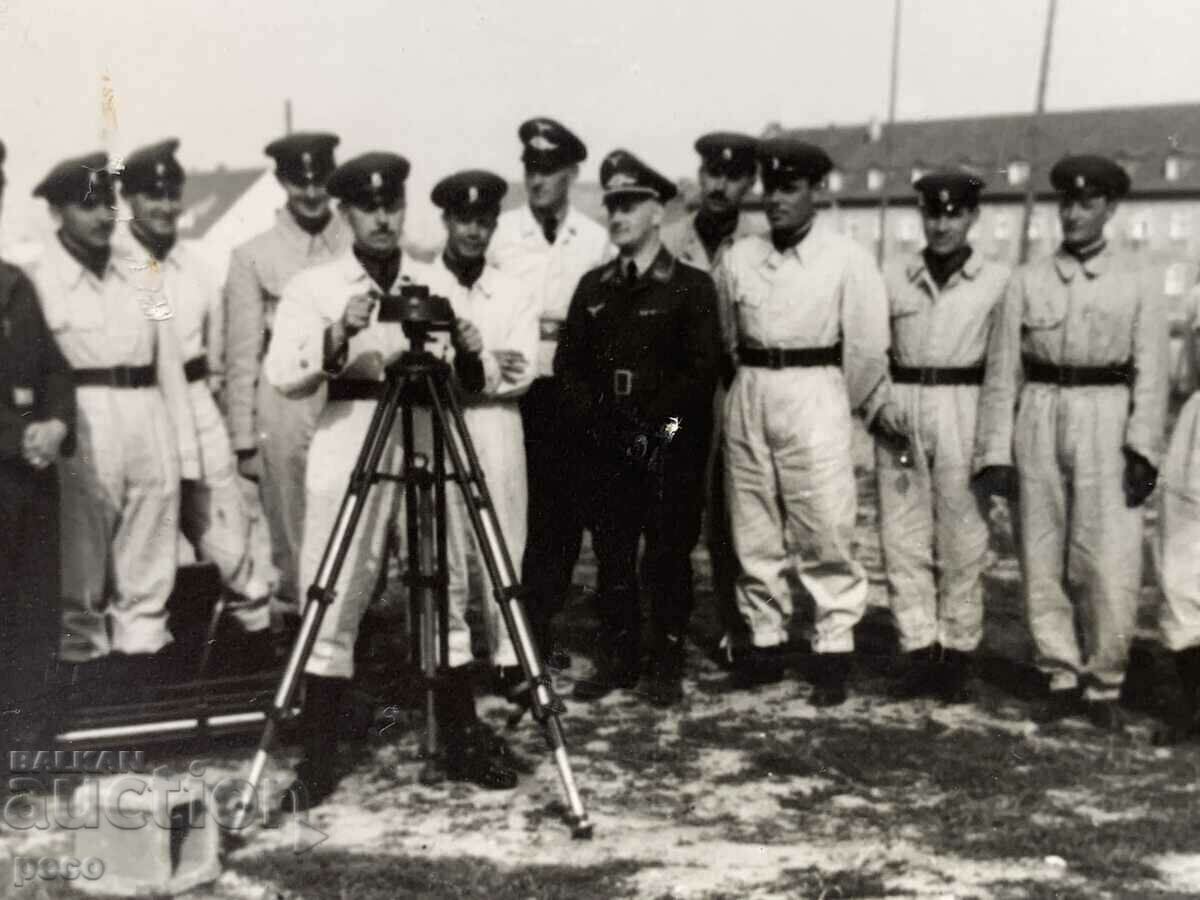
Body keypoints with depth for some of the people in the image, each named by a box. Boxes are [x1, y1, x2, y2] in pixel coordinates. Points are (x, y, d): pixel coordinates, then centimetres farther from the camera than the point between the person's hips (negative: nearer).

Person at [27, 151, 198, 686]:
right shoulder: (38, 281, 1)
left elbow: (169, 363, 14)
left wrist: (184, 445, 10)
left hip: (148, 415, 4)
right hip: (84, 419, -4)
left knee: (150, 544, 7)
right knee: (83, 543, 0)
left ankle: (142, 640, 19)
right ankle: (85, 650, 14)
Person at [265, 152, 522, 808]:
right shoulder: (313, 287, 4)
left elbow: (465, 385, 14)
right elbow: (282, 376, -7)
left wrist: (469, 355, -8)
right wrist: (338, 336, -22)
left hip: (426, 450, 3)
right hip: (346, 452, -3)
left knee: (445, 596, 6)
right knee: (333, 604, -2)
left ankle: (463, 741, 17)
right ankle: (319, 756, 9)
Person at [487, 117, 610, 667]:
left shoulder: (596, 241, 6)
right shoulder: (499, 232, 2)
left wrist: (571, 330, -10)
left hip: (571, 390, 2)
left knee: (563, 512, 6)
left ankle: (542, 623, 19)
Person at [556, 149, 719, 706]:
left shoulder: (692, 286, 0)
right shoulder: (593, 287, 14)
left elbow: (699, 370, -8)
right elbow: (568, 364, 11)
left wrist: (649, 426, -13)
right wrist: (598, 421, -4)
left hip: (670, 447, -4)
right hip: (606, 448, 4)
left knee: (668, 559, 1)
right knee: (611, 558, 8)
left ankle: (666, 668, 12)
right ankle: (616, 661, 19)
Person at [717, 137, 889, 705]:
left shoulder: (846, 260, -4)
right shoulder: (738, 259, 7)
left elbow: (867, 348, -3)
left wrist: (845, 407, 4)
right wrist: (754, 385, 14)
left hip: (813, 394, -4)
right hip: (748, 394, 4)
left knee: (825, 532, -5)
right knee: (753, 532, 8)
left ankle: (833, 653, 4)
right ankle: (764, 642, 19)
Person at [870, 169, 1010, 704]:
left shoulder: (997, 281, 3)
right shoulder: (893, 277, 8)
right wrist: (878, 405, -5)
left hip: (963, 412, -2)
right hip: (899, 412, 2)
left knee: (962, 540, 2)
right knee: (902, 538, 2)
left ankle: (957, 656, 14)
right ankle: (920, 655, 10)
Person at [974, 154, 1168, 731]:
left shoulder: (1136, 285, 5)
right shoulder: (1027, 281, 8)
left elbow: (1150, 374, 1)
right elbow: (1003, 370, 5)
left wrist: (1143, 451, -10)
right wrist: (994, 453, -1)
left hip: (1107, 422, -2)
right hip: (1040, 419, 2)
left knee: (1108, 563, -7)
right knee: (1043, 558, 4)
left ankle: (1102, 686, 9)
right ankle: (1062, 679, 17)